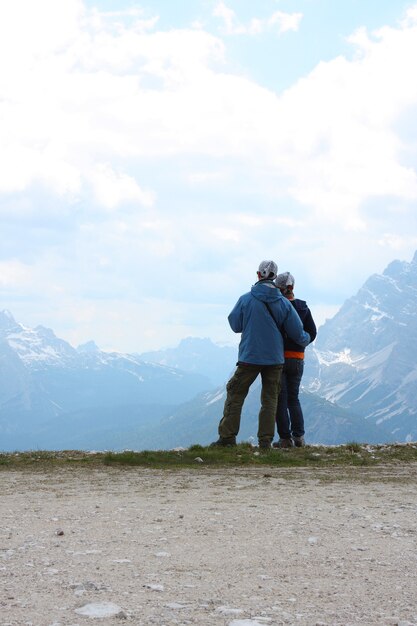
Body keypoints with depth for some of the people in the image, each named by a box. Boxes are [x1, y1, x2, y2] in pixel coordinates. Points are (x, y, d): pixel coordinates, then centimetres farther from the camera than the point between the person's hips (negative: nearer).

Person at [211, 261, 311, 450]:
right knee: (269, 399, 8)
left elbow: (235, 325, 5)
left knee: (235, 394, 8)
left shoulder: (245, 299, -7)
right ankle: (265, 440, 4)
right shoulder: (284, 303, 0)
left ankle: (227, 436, 4)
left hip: (249, 357, -2)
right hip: (275, 359, 2)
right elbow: (297, 331, 5)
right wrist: (306, 340, 28)